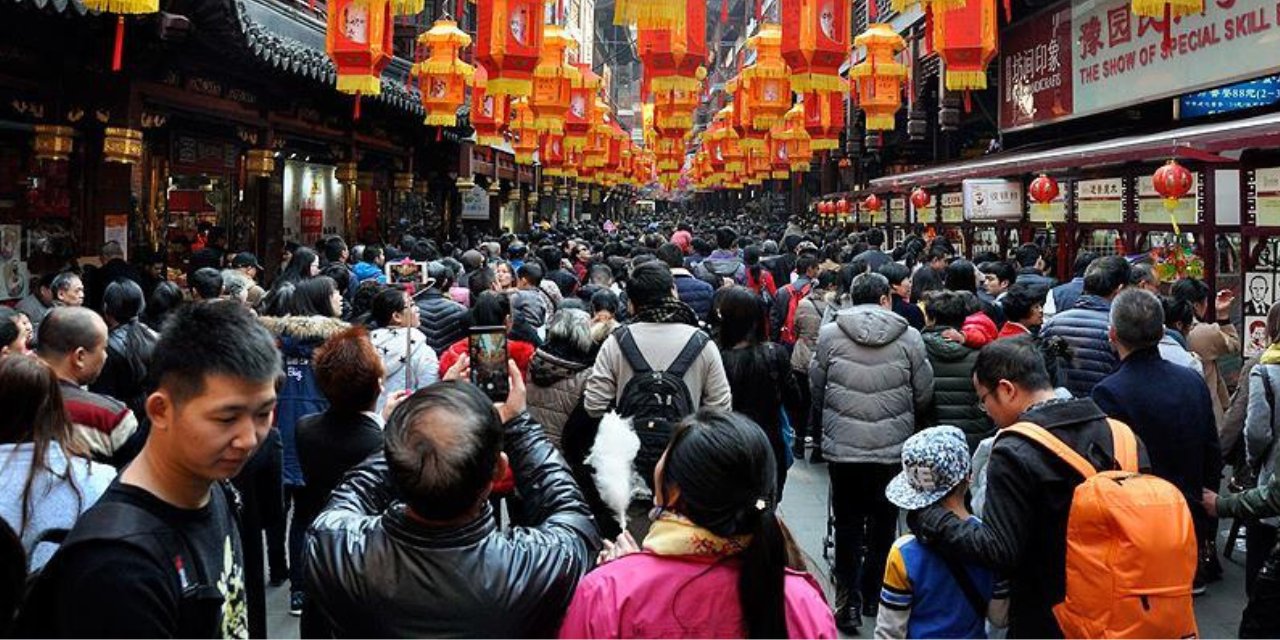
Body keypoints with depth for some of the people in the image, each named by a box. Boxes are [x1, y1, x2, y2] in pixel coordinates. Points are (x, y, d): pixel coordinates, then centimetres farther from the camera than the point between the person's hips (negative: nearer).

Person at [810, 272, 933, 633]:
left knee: (848, 524, 10)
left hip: (842, 447, 0)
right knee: (883, 524, 16)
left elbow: (816, 388, 3)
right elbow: (924, 396, 1)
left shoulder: (830, 334, -5)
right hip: (894, 448, 1)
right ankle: (874, 597, 28)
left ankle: (848, 603, 9)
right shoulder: (909, 338, -4)